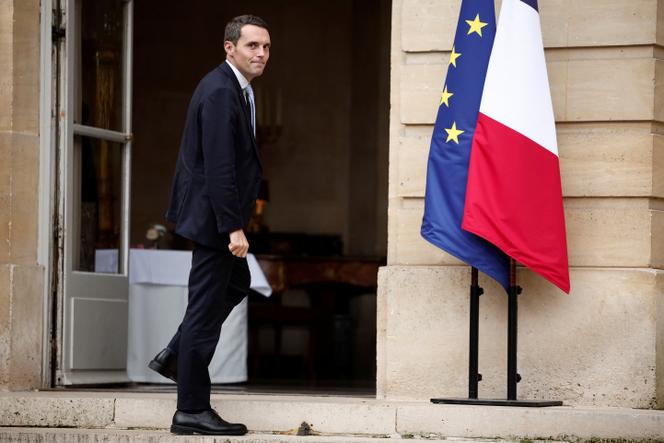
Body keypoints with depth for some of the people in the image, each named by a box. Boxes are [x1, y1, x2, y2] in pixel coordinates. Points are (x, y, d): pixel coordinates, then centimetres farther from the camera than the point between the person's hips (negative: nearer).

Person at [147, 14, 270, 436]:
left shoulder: (236, 88, 12)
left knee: (237, 284, 25)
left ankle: (175, 356, 29)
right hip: (214, 214, -11)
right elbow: (219, 167, -26)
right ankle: (192, 410, 1)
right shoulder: (220, 93, -21)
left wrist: (235, 221, 23)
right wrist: (234, 228, -26)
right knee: (206, 306, -5)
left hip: (216, 211, 11)